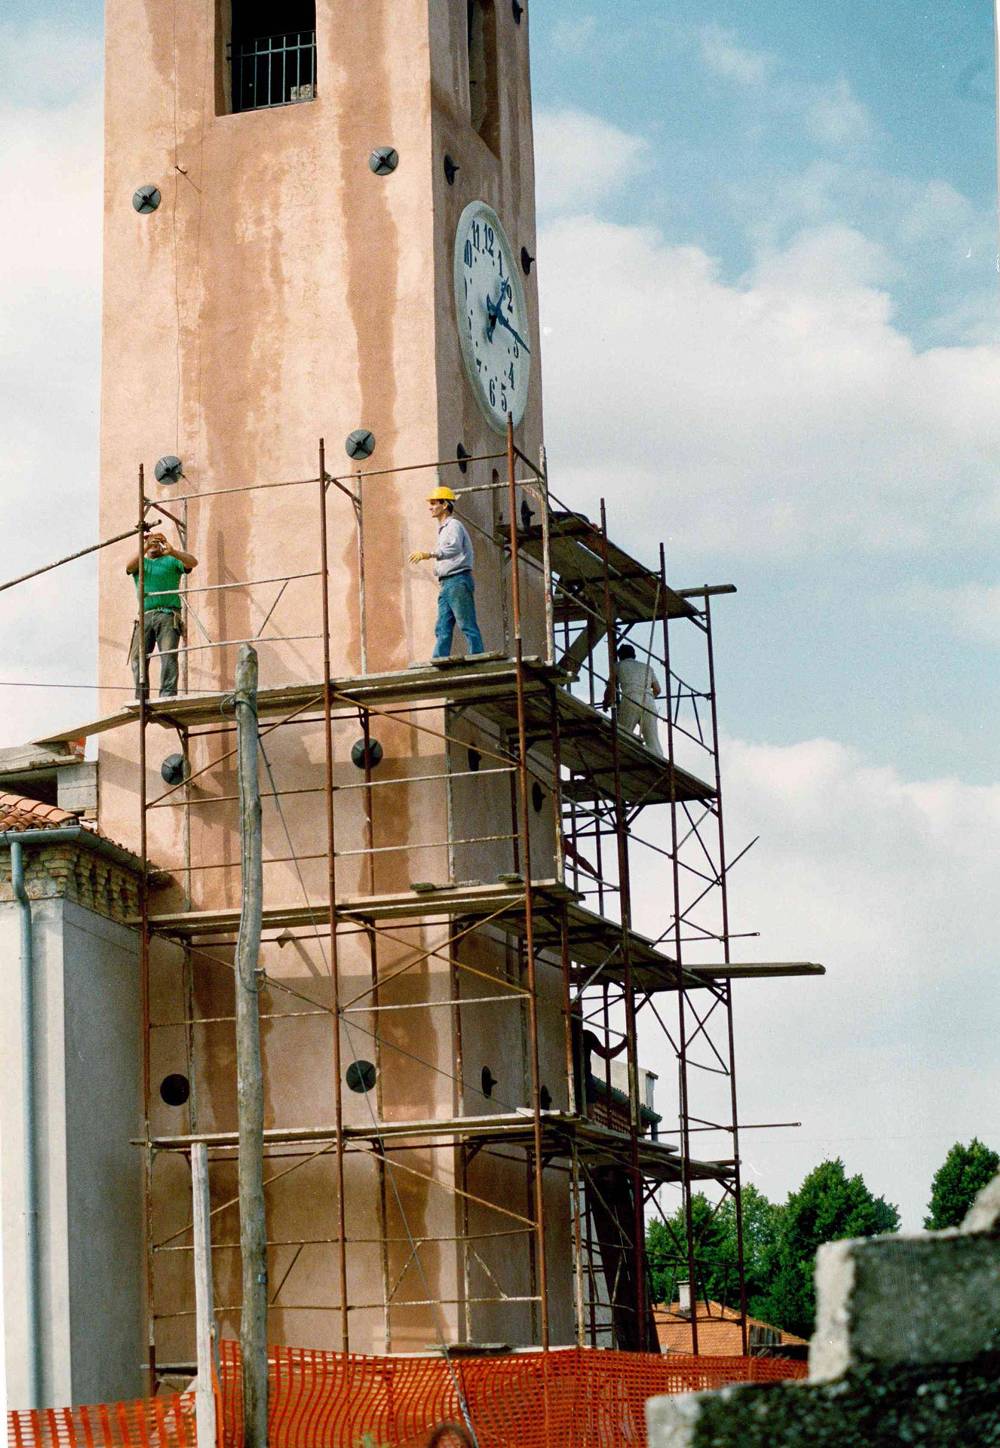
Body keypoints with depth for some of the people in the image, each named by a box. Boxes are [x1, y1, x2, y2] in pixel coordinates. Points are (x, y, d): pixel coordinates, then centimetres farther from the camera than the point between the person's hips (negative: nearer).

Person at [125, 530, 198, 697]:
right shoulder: (141, 563, 23)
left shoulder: (171, 560, 17)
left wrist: (173, 552, -19)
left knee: (168, 655, -17)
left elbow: (193, 562, -1)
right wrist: (145, 548, -16)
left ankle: (168, 694, -24)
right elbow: (129, 566, -1)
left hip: (168, 615, -2)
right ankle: (141, 698, -7)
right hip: (145, 616, 2)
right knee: (137, 657, -8)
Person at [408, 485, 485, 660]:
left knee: (468, 626, -11)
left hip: (458, 581, -10)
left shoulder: (454, 525, -7)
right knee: (442, 629, 3)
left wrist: (429, 555, -35)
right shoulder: (443, 529, 23)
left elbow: (454, 548, -26)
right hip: (446, 583, 10)